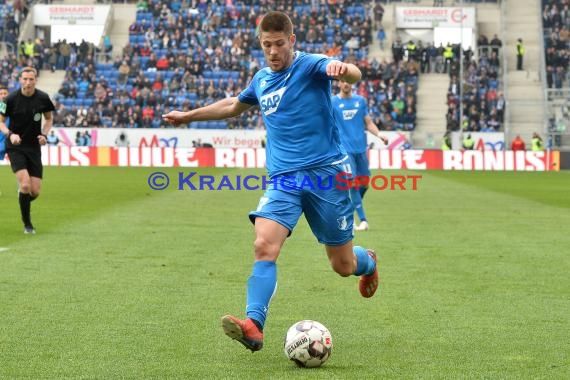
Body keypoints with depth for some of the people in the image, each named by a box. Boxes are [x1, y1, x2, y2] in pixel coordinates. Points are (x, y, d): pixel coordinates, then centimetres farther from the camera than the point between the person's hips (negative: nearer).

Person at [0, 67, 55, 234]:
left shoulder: (43, 98, -4)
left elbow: (49, 119, 12)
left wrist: (44, 134, -6)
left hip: (34, 147, 3)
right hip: (15, 147, -3)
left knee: (35, 191, -1)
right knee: (25, 185, -19)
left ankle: (24, 204, 36)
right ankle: (27, 224, -2)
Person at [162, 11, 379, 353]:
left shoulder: (310, 66, -6)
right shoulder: (261, 80, 12)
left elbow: (355, 75, -26)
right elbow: (234, 106, 34)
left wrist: (342, 68, -51)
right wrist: (188, 116, 40)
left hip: (327, 171, -4)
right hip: (283, 178, 4)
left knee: (344, 266, 6)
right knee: (264, 246, -22)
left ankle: (369, 262, 43)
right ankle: (254, 326, -29)